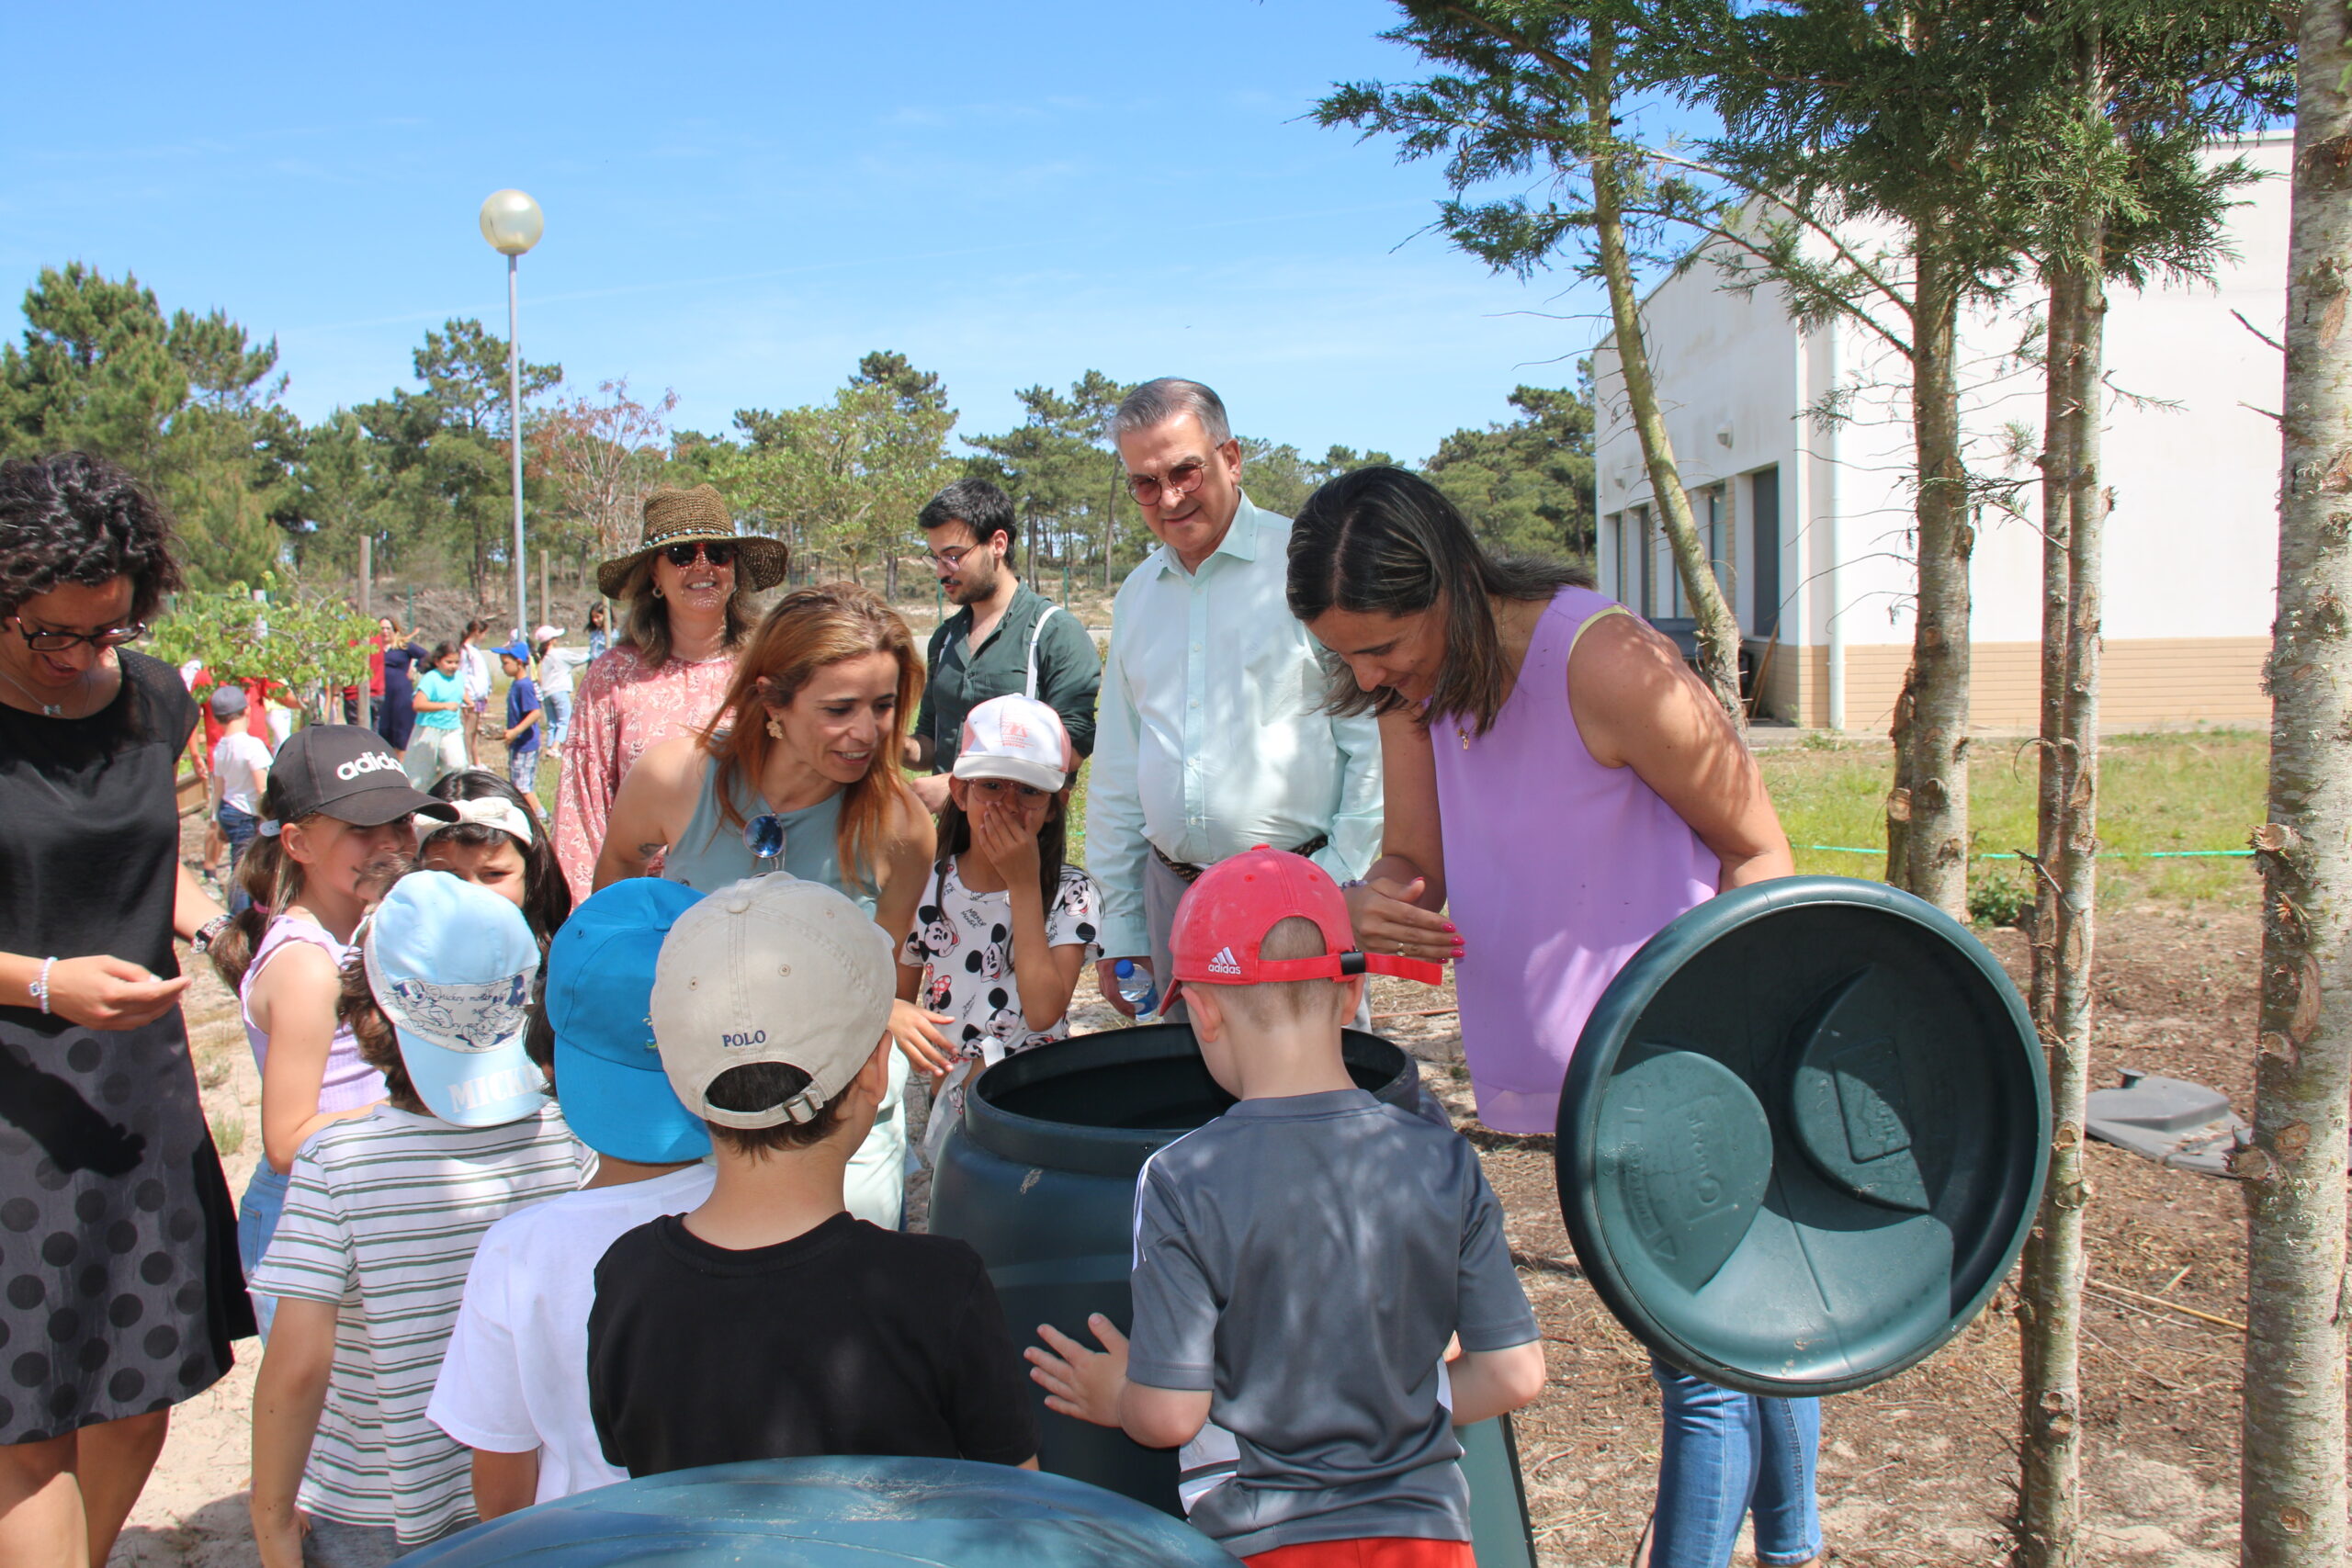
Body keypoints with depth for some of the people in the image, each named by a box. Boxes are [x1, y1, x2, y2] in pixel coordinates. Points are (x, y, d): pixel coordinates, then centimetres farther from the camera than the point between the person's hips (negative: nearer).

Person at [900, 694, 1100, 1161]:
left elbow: (1043, 1012, -16)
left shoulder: (1069, 893, -3)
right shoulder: (927, 888, 3)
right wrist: (956, 1073, -7)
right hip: (950, 1101, 1)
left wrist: (1024, 885, -14)